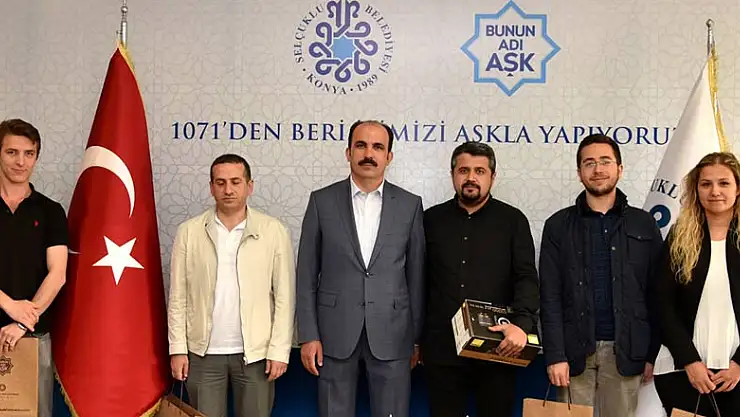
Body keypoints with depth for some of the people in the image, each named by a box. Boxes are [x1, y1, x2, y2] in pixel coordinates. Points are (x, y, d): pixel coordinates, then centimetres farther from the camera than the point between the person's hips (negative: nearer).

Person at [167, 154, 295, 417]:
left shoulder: (274, 232, -2)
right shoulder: (189, 232, 2)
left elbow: (284, 297, -2)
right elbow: (178, 297, 4)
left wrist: (279, 350, -6)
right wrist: (178, 349, 0)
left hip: (256, 353, -1)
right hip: (203, 353, 1)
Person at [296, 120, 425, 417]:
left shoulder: (410, 205, 3)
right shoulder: (322, 202, 1)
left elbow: (416, 276, 6)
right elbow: (307, 275, 2)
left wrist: (417, 337, 5)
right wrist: (308, 336, -3)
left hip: (391, 334, 0)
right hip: (335, 332, 0)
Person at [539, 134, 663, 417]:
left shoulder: (644, 225, 7)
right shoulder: (559, 226, 4)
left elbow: (656, 294, 6)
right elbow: (550, 296, 0)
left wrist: (652, 353, 1)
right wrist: (555, 355, -8)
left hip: (624, 351, 1)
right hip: (575, 350, 0)